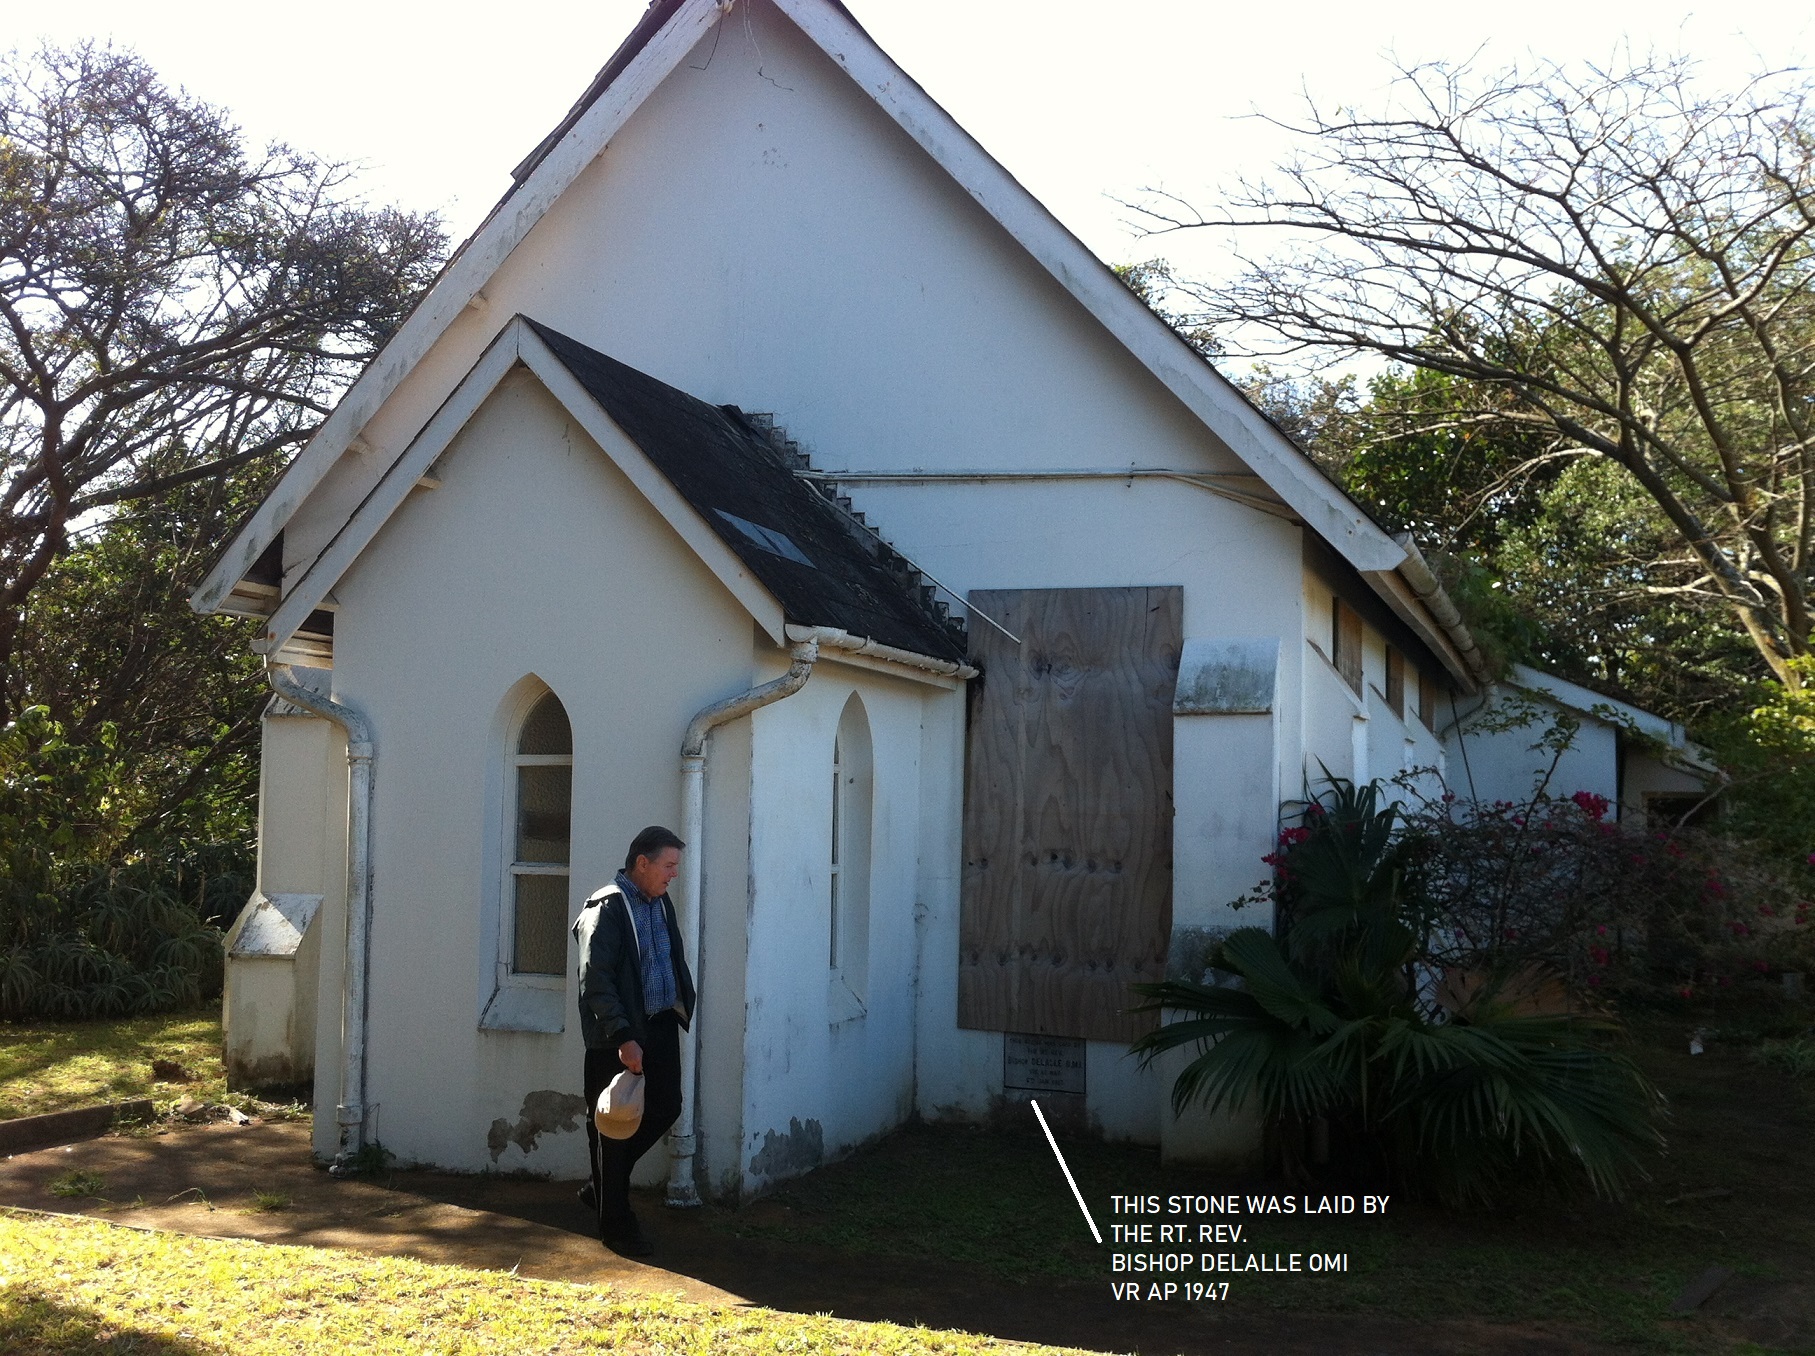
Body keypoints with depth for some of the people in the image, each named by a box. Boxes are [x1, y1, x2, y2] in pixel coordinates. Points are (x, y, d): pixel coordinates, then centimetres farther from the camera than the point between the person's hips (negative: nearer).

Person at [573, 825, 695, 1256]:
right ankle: (615, 1224, 14)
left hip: (661, 1026, 8)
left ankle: (603, 1186, 28)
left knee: (665, 1108, 9)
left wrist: (681, 1005, 10)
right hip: (618, 1037, -8)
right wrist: (622, 1038, -22)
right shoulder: (606, 908, -15)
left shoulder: (661, 903, 11)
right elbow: (595, 981, -19)